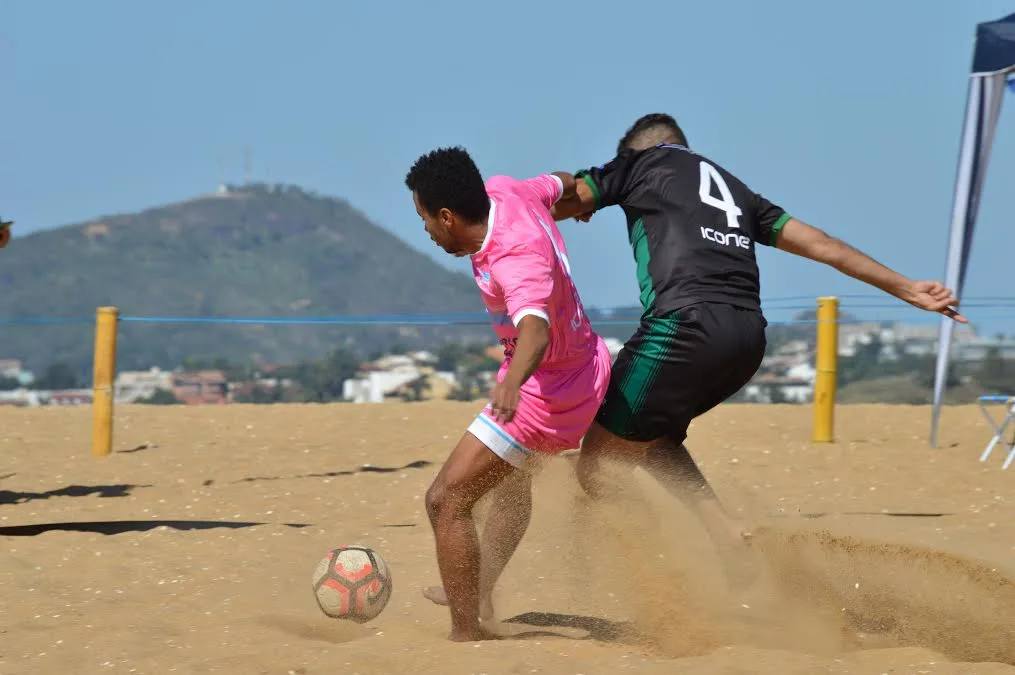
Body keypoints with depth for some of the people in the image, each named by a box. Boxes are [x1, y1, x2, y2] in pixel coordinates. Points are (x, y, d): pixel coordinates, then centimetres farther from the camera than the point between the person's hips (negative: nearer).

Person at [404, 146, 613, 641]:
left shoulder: (517, 259, -35)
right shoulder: (505, 191, -9)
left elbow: (535, 326, -54)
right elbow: (559, 185, 14)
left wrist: (512, 382, -73)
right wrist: (584, 187, 38)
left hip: (548, 390, -11)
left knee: (447, 500, -14)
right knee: (511, 481, 33)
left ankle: (467, 634, -12)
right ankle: (478, 596, 50)